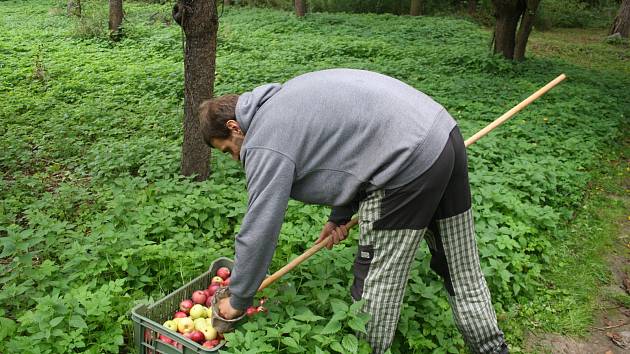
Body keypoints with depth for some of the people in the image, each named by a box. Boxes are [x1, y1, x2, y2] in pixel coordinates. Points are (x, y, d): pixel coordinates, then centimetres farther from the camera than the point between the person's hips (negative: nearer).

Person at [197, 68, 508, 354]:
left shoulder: (264, 142, -7)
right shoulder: (282, 100, 21)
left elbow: (258, 232, -6)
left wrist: (238, 300, 9)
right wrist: (340, 215, 23)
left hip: (411, 163, -10)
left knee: (377, 282, 7)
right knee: (460, 265, 22)